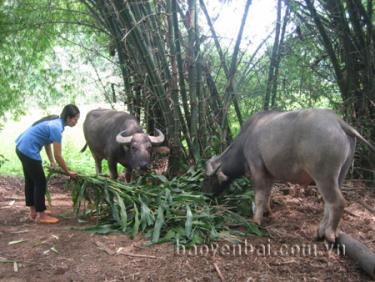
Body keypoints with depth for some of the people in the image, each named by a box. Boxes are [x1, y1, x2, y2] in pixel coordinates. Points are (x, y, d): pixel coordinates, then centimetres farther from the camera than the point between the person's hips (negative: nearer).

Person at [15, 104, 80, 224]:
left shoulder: (55, 120, 7)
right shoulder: (56, 127, -21)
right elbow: (58, 155, -18)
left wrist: (52, 162, 12)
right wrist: (68, 172, -7)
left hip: (22, 147, 10)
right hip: (29, 151, -10)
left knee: (30, 180, 19)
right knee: (40, 182, 0)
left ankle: (33, 211, 31)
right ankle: (41, 215, 9)